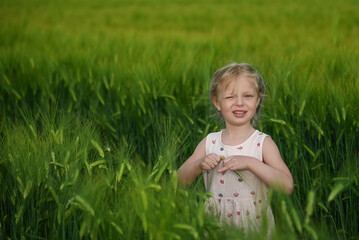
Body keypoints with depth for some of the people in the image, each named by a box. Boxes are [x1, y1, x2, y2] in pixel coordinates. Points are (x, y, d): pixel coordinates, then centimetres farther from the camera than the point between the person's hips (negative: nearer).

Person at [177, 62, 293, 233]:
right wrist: (199, 164, -13)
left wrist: (250, 162, -23)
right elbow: (180, 181, 6)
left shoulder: (263, 143, -5)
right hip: (216, 224, 3)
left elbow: (287, 186, -16)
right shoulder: (209, 142, 5)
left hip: (254, 225, -3)